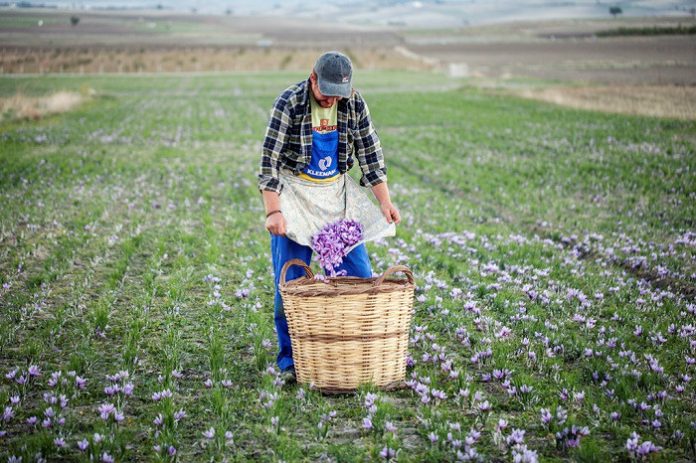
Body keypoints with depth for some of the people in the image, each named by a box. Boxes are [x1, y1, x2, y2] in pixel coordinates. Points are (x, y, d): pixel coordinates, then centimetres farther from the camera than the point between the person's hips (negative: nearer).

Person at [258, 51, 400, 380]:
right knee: (290, 282, -5)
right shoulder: (289, 103, -16)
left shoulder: (354, 103, -5)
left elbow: (371, 154, 1)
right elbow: (269, 159, -18)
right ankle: (290, 359, 7)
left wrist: (385, 202, -8)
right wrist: (273, 211, -26)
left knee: (359, 276, 2)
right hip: (295, 193, -3)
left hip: (338, 195, 4)